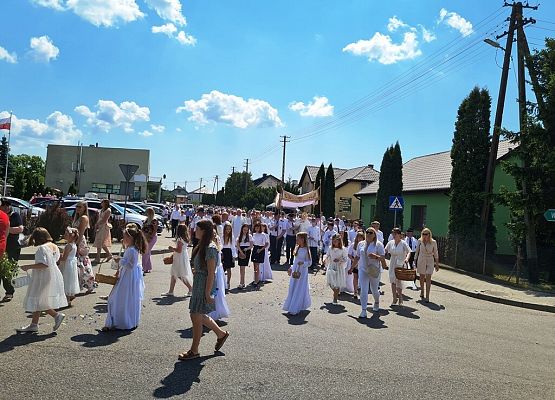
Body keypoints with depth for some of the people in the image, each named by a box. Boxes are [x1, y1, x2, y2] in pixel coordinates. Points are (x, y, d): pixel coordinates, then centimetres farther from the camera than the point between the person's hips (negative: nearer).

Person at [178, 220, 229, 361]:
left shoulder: (210, 249, -20)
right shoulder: (202, 246, 10)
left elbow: (211, 273, -21)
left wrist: (207, 293, -20)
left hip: (204, 286, -9)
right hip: (198, 285, 9)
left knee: (196, 318, 2)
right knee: (200, 316, 17)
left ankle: (194, 351, 17)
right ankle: (221, 333, 34)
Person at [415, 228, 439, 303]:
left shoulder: (433, 242, -6)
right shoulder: (420, 241, -3)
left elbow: (435, 253, 2)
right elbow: (417, 251, 7)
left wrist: (437, 264, 4)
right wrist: (415, 261, 7)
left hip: (430, 261, -2)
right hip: (421, 261, 2)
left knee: (428, 278, -9)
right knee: (422, 277, 13)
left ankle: (427, 296, -8)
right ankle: (422, 292, 34)